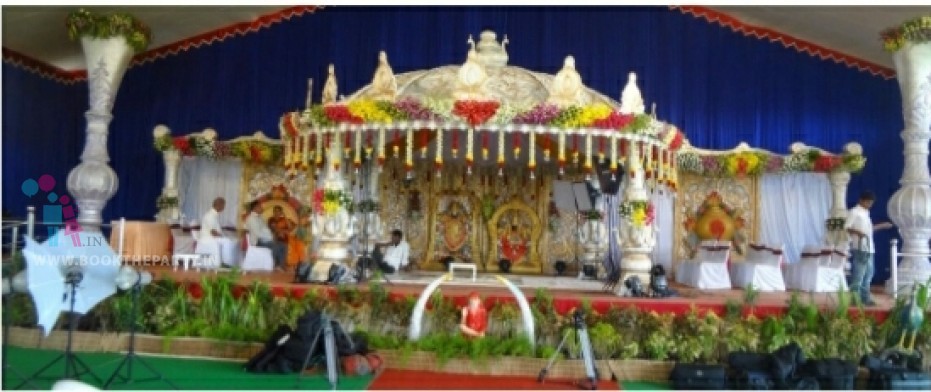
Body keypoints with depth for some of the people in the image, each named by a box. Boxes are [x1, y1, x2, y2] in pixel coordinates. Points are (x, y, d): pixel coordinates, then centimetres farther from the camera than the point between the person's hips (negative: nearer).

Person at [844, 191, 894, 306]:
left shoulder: (866, 213, 18)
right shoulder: (854, 212, -8)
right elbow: (846, 228, -14)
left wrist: (882, 225, 29)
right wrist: (857, 232, -29)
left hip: (869, 248, 9)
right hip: (860, 248, -9)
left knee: (868, 274, 12)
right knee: (858, 275, -9)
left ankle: (865, 298, 18)